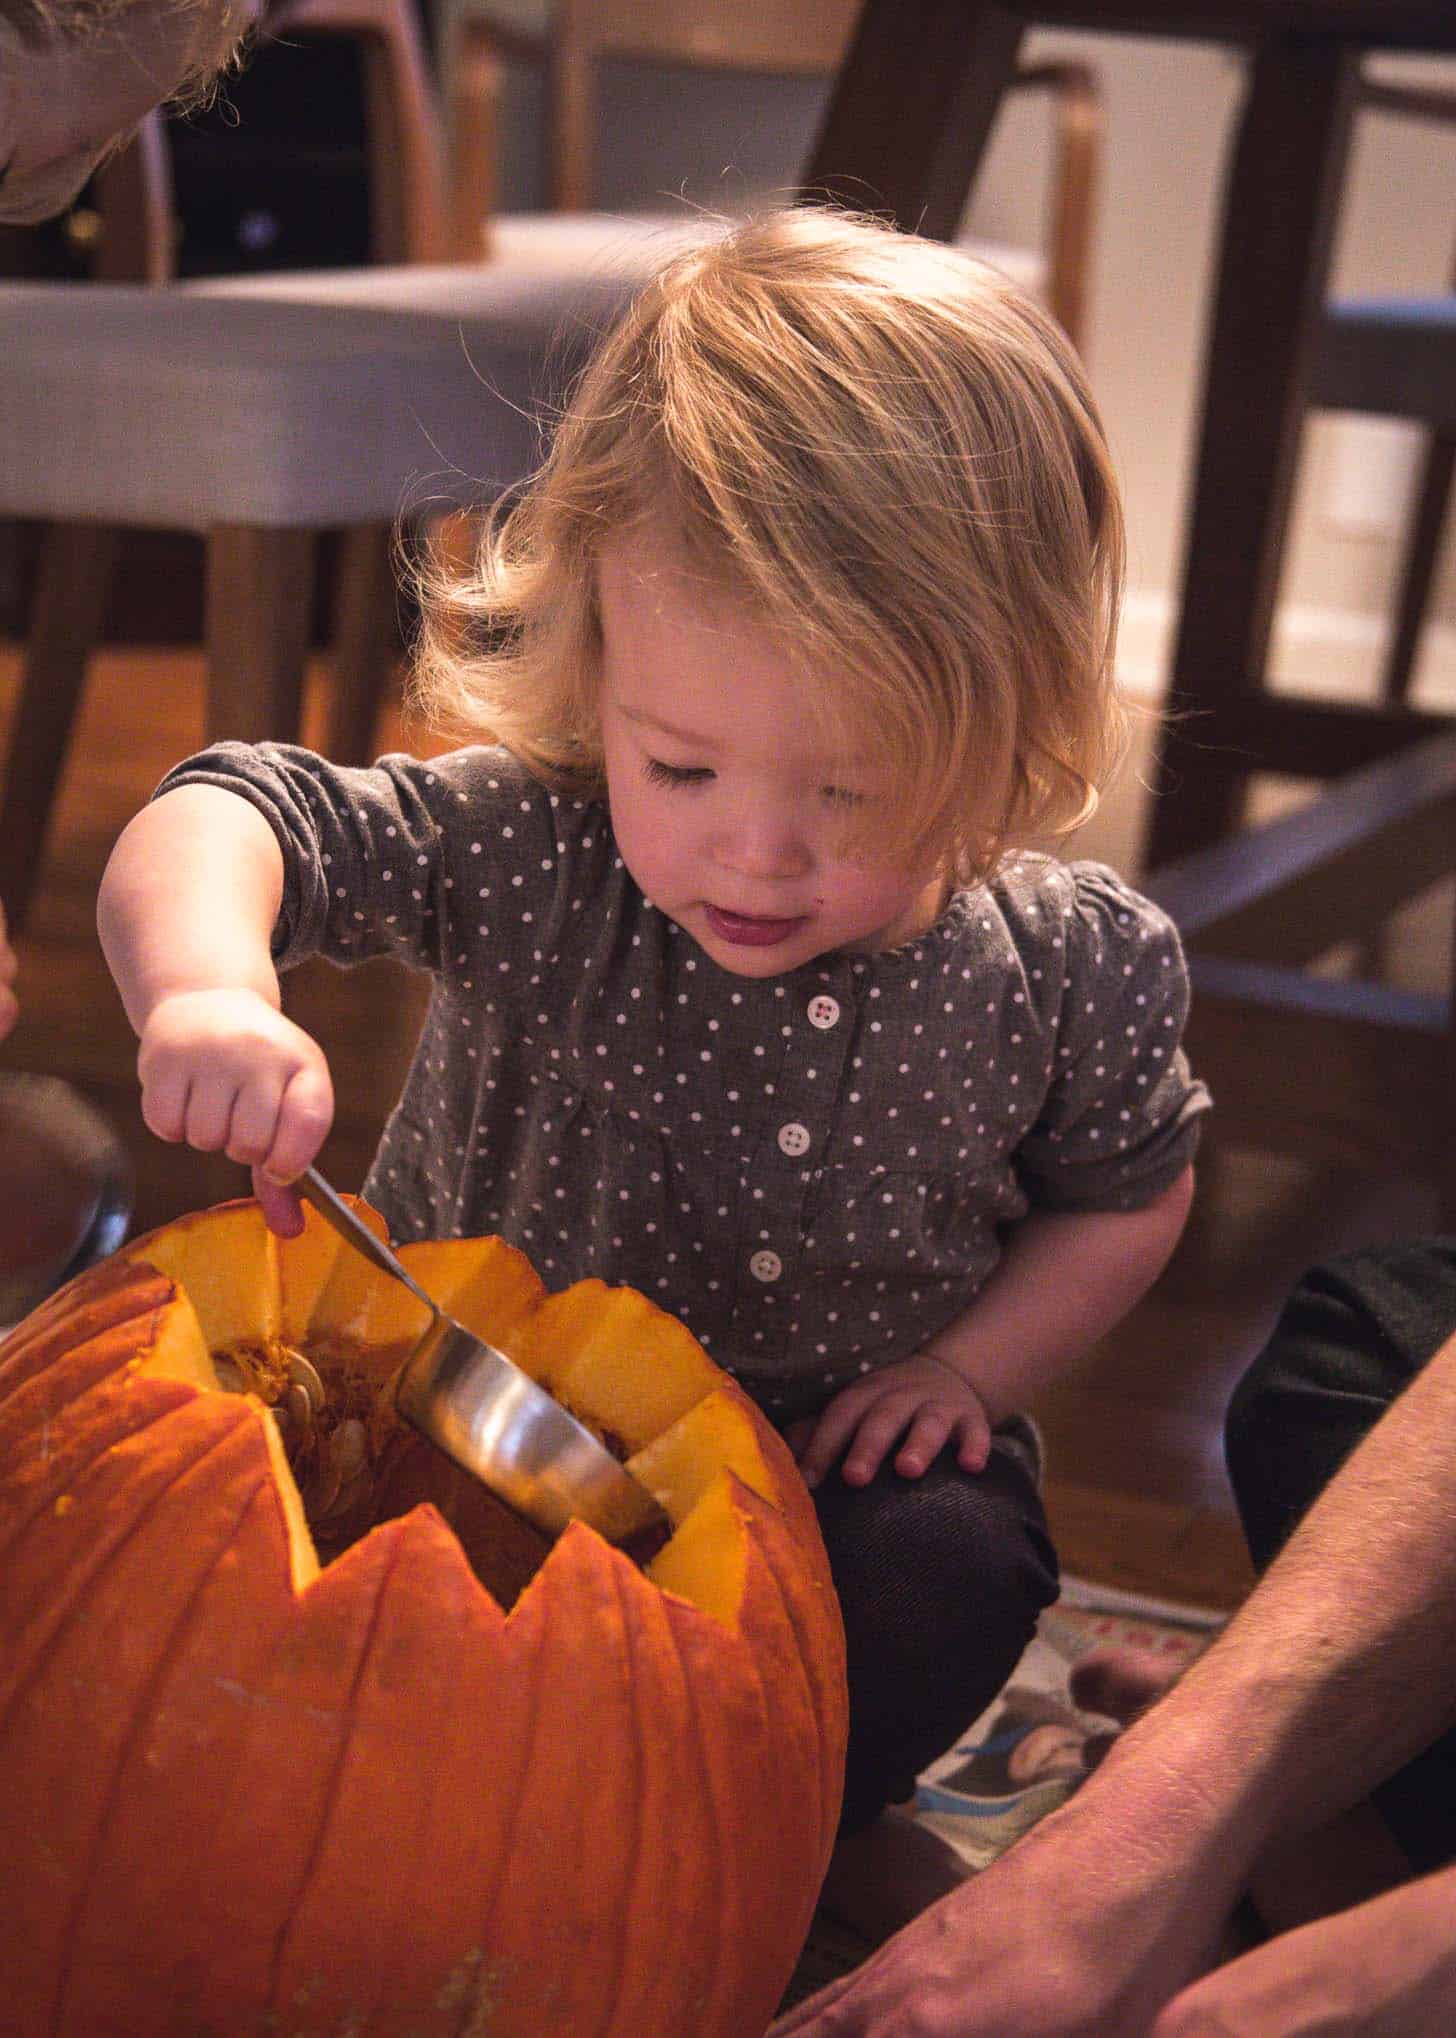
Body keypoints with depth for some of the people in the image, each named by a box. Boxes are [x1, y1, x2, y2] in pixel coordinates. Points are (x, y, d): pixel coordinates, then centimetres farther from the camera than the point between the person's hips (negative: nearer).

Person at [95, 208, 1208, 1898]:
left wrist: (971, 1366, -10)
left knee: (953, 1576, -28)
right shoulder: (524, 857, -23)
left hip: (837, 1462, 1)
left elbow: (1127, 1194, 4)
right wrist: (205, 987, -48)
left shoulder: (1069, 967, -16)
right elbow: (228, 822, -26)